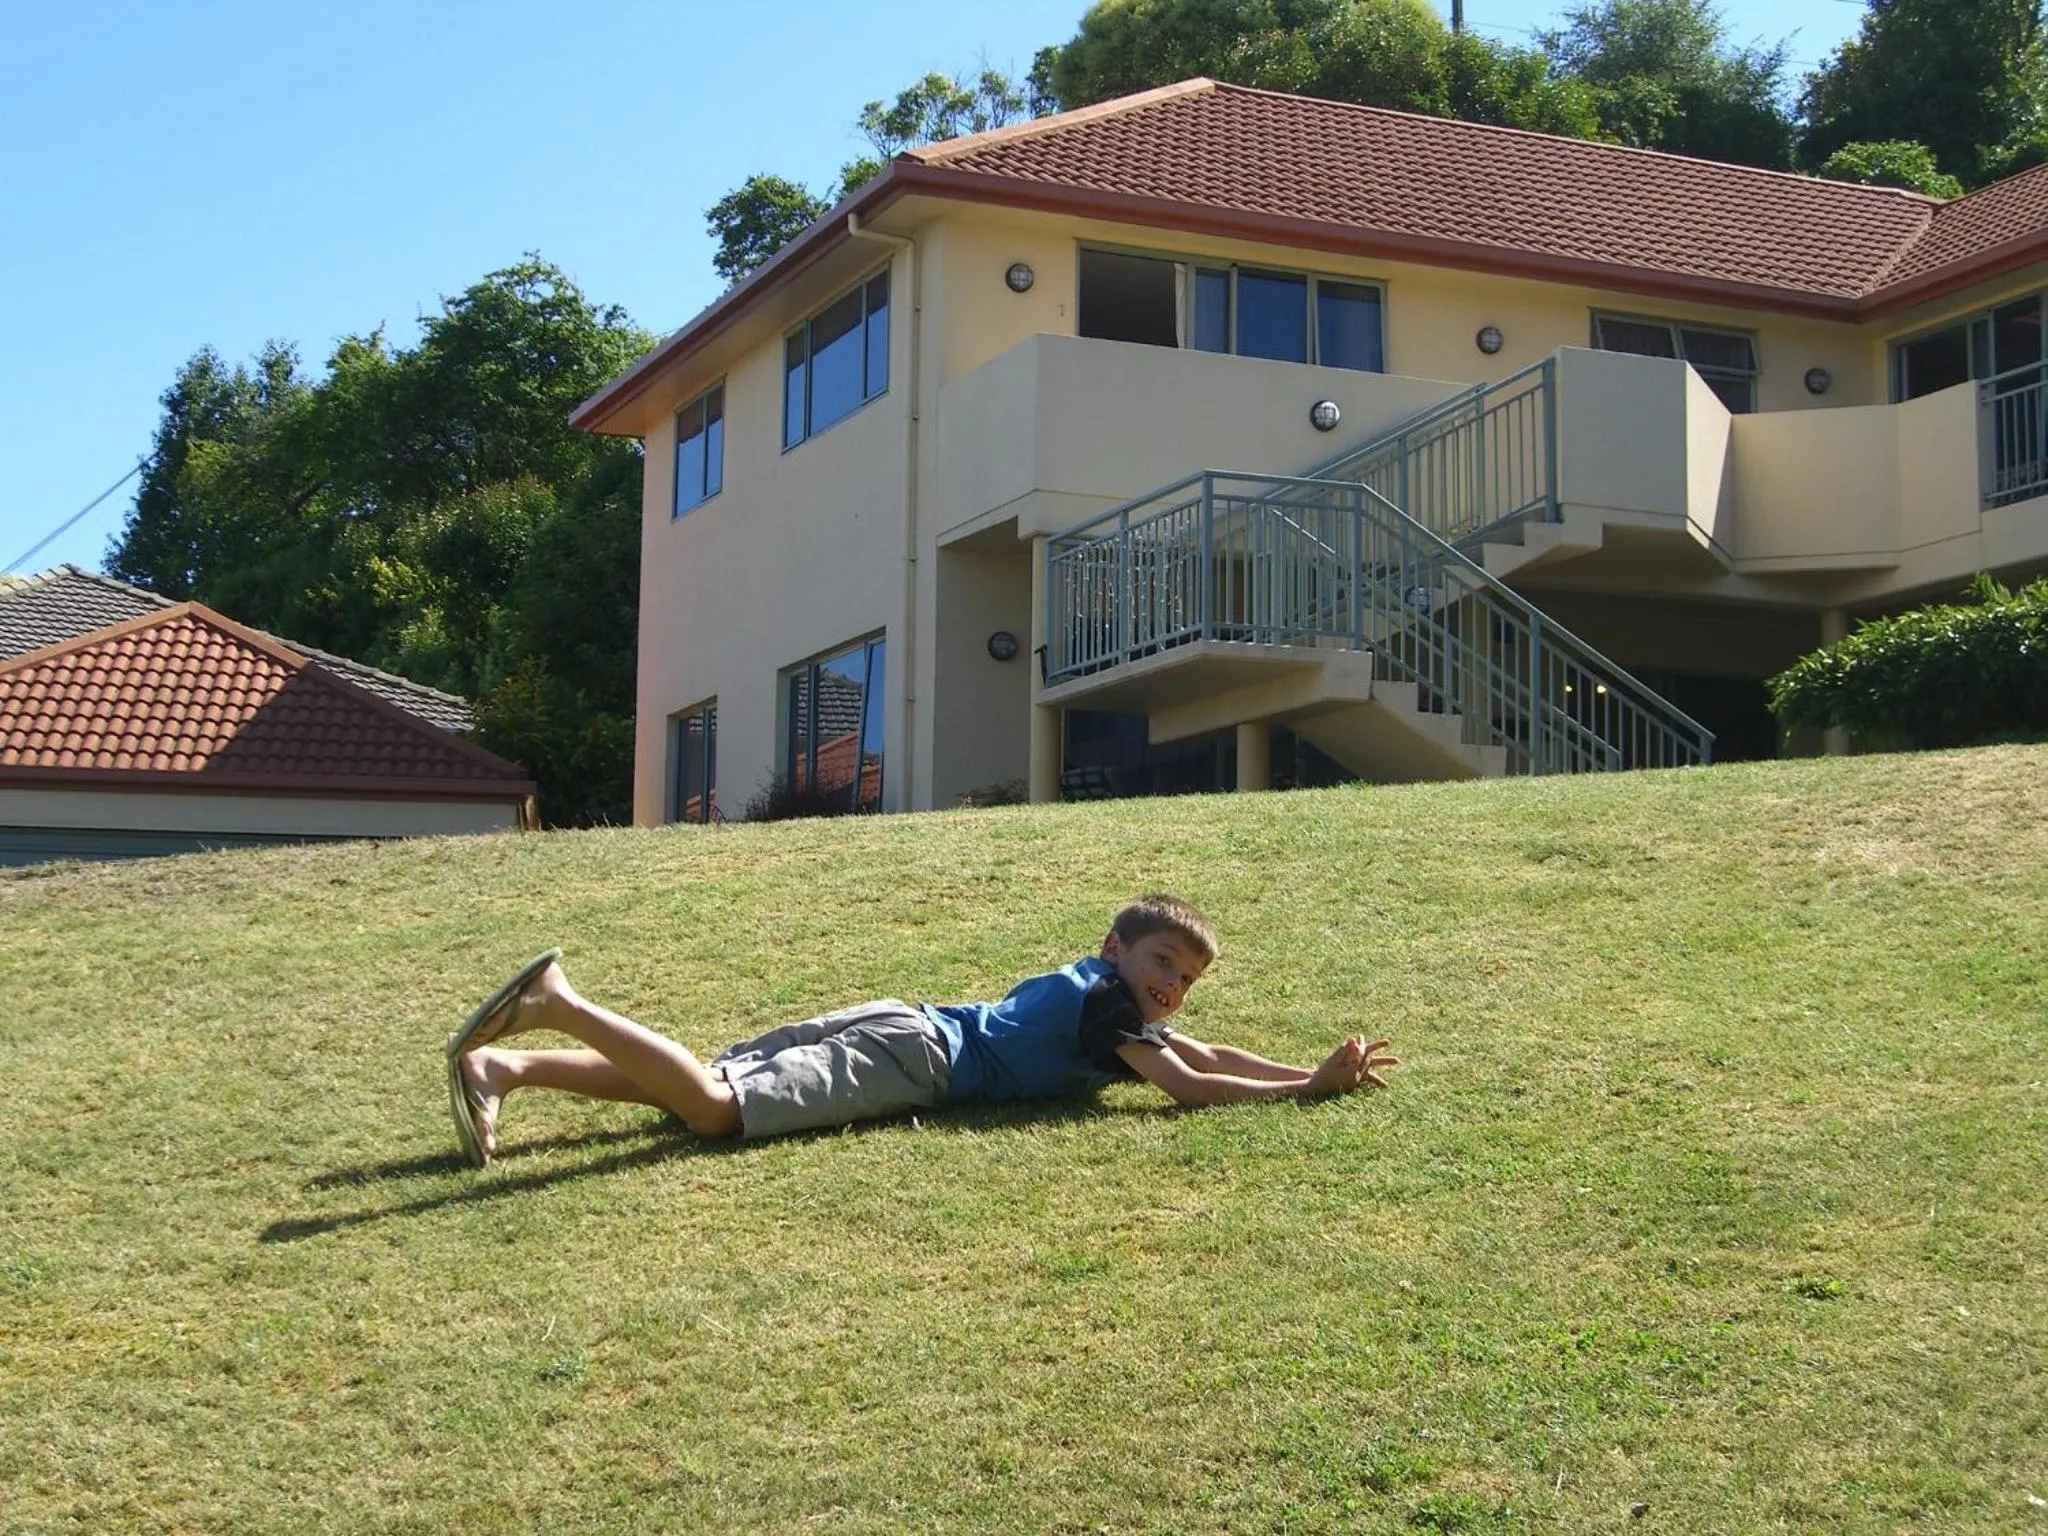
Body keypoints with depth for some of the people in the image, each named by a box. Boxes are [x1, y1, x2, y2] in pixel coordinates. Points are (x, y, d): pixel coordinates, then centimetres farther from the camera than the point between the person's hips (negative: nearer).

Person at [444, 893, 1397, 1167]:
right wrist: (1309, 1089, -3)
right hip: (914, 1059, -9)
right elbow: (1187, 1087, -10)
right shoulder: (1108, 1000, -1)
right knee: (711, 1107, -23)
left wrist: (1312, 1072, 25)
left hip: (896, 1028, 9)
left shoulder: (1093, 990, 25)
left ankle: (506, 1065, -8)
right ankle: (557, 1003, -28)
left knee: (696, 1091, 3)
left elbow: (1209, 1054, 31)